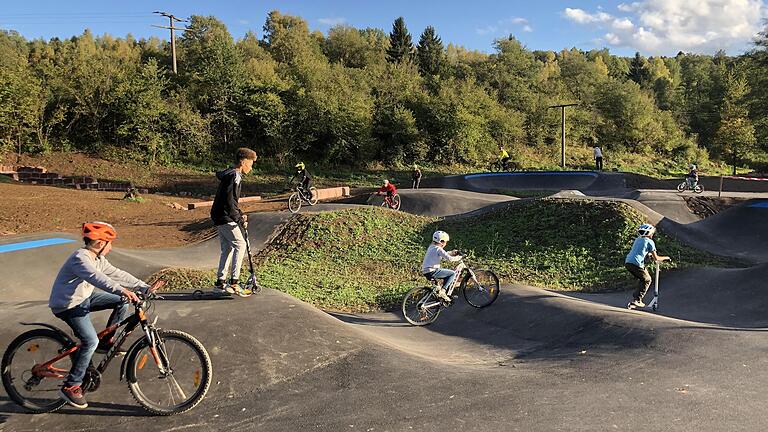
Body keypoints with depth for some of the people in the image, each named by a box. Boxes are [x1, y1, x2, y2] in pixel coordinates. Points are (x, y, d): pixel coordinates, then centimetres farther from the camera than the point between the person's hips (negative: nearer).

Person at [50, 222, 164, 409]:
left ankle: (107, 341, 12)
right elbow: (97, 278, -43)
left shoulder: (98, 259, 2)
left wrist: (145, 287, -5)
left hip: (84, 298, 9)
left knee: (122, 301, 0)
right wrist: (122, 290, -58)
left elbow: (117, 274, 2)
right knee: (90, 341, -22)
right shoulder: (80, 258, -26)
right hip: (67, 305, -9)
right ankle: (70, 386, -8)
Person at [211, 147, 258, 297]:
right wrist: (239, 219, -17)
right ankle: (234, 282, -11)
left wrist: (240, 214, 16)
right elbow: (229, 201, -23)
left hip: (219, 217, 10)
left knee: (227, 248, 13)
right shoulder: (234, 176, -15)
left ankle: (220, 283, 17)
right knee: (240, 244, -9)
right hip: (225, 218, -10)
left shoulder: (228, 174, 17)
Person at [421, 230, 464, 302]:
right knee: (453, 273, -3)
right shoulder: (438, 249, -12)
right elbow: (449, 258, -17)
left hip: (426, 271, 10)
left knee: (448, 275, 24)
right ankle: (442, 291, -7)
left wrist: (452, 253, 21)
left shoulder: (431, 247, 17)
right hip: (432, 272, -10)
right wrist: (458, 258, -1)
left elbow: (443, 257, 27)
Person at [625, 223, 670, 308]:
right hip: (636, 263, -7)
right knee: (647, 280, 13)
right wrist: (666, 258, 17)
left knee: (641, 279, 25)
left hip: (627, 262, 7)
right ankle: (636, 300, 7)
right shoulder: (650, 242, 0)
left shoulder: (637, 239, 21)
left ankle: (636, 298, 23)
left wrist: (649, 254, 49)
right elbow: (656, 258, 1)